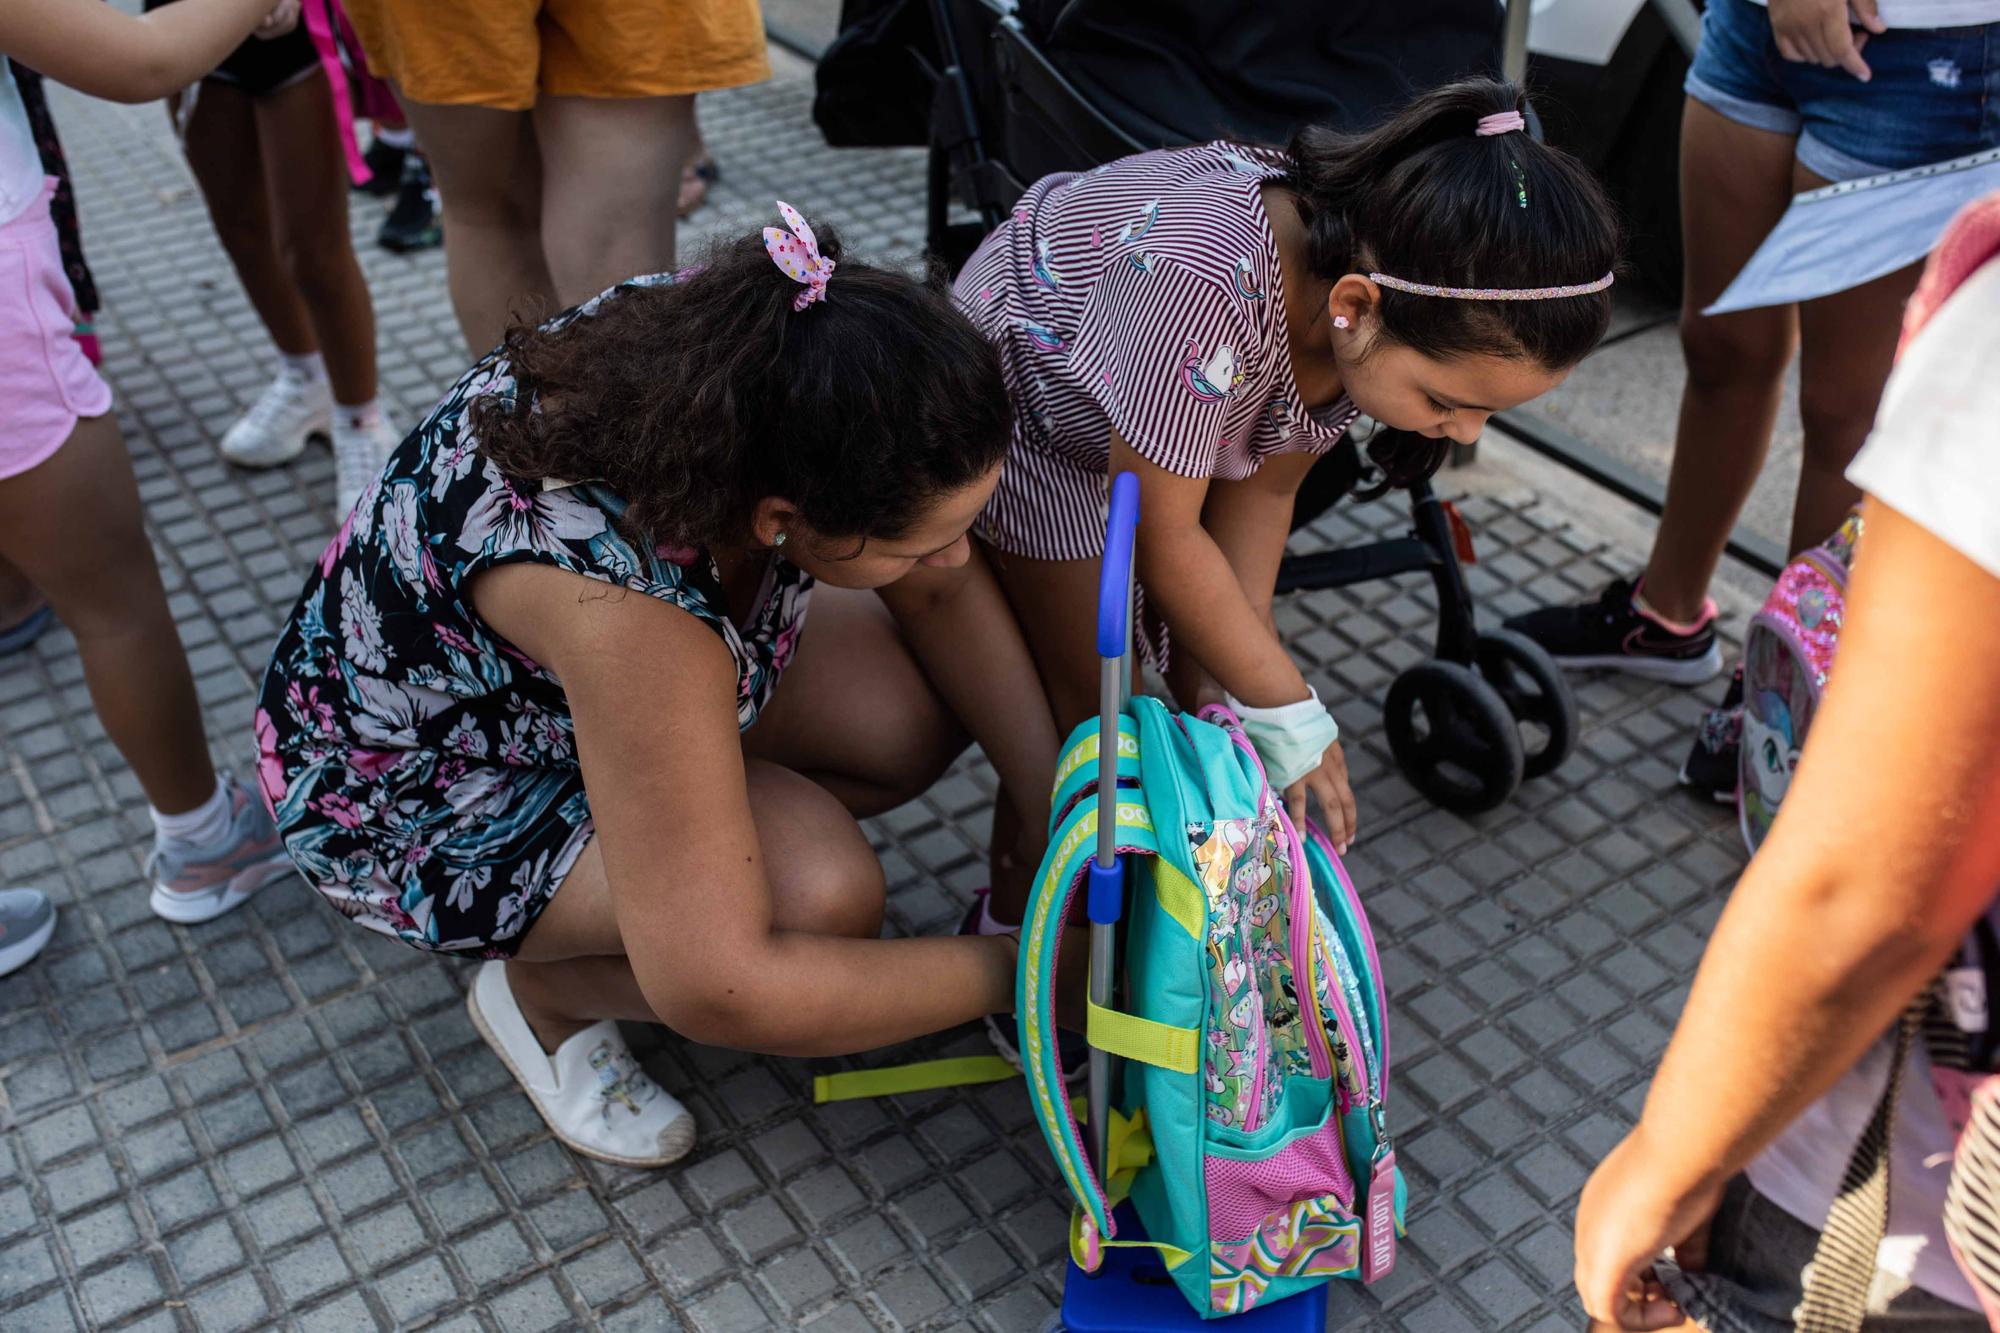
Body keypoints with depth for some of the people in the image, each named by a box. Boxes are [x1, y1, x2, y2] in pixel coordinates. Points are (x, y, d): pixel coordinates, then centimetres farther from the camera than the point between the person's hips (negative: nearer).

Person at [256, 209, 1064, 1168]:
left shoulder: (757, 354, -25)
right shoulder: (620, 600, -43)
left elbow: (944, 591, -9)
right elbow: (713, 990, -37)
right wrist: (1012, 975, -27)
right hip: (414, 797, -7)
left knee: (924, 706, -13)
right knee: (824, 892, -28)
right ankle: (540, 991, 1)